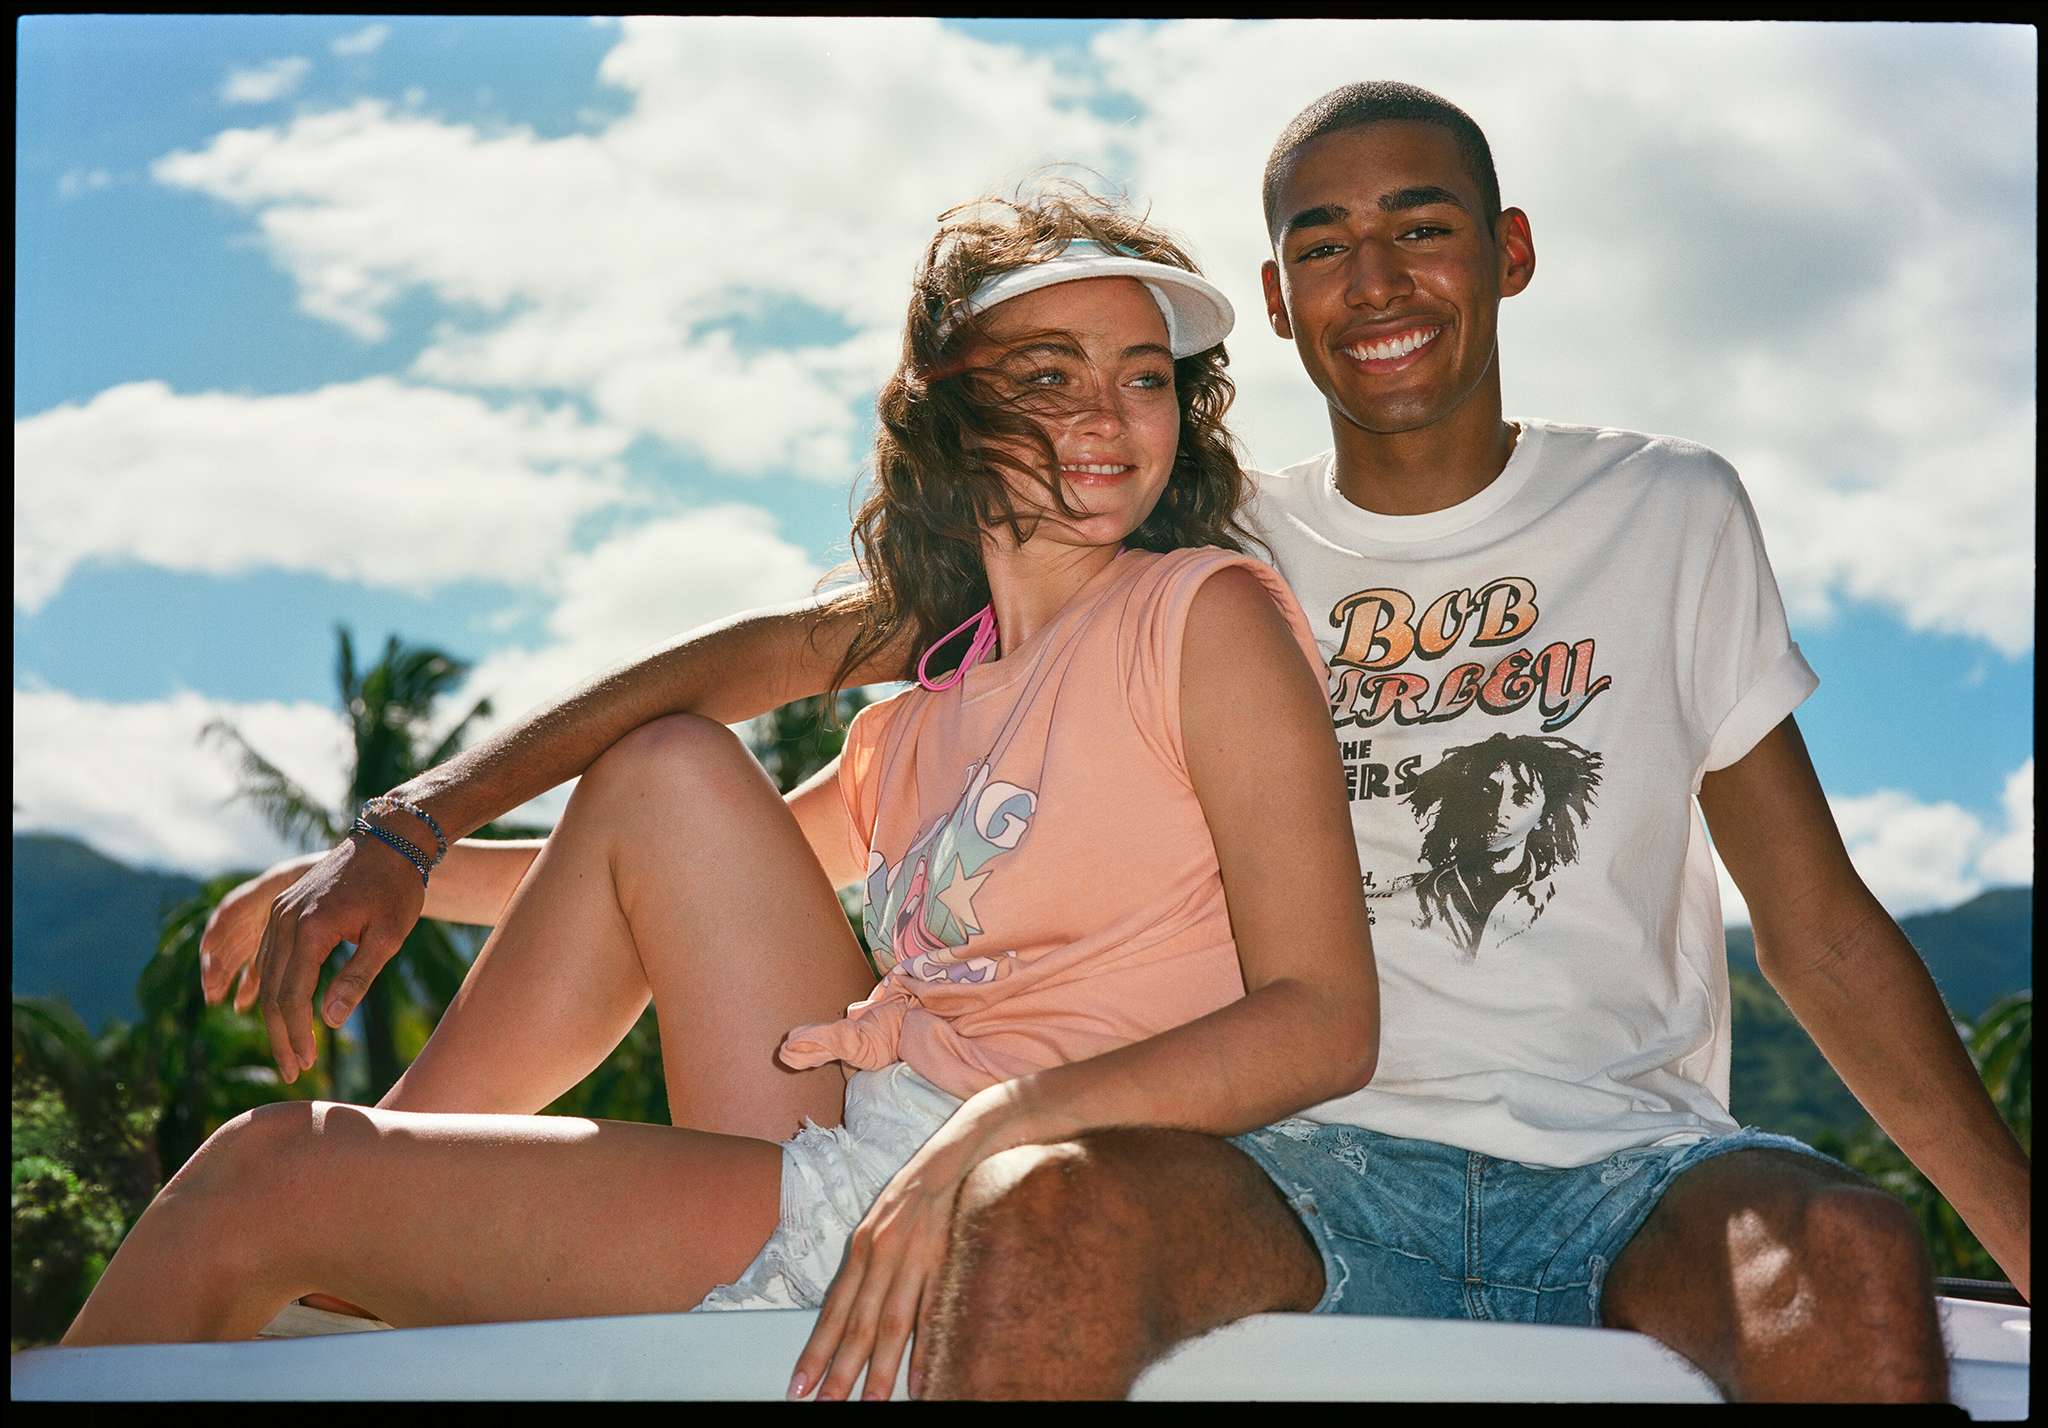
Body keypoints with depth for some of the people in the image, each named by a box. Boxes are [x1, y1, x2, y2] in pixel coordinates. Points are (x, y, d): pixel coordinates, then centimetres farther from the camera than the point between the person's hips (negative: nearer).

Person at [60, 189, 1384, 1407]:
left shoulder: (1208, 611, -5)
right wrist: (391, 862, 19)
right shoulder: (923, 724, 16)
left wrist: (994, 1127, -26)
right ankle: (378, 1179, 10)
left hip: (984, 1232, -7)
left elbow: (1326, 1020, -14)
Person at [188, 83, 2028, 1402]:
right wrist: (415, 829, 2)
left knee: (1843, 1257, -36)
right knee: (1046, 1210, -34)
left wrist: (2028, 1236, 1)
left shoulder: (1669, 515, 14)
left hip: (1632, 1165, 0)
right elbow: (791, 646, 11)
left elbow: (1822, 929, 12)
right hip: (1320, 1170, 1)